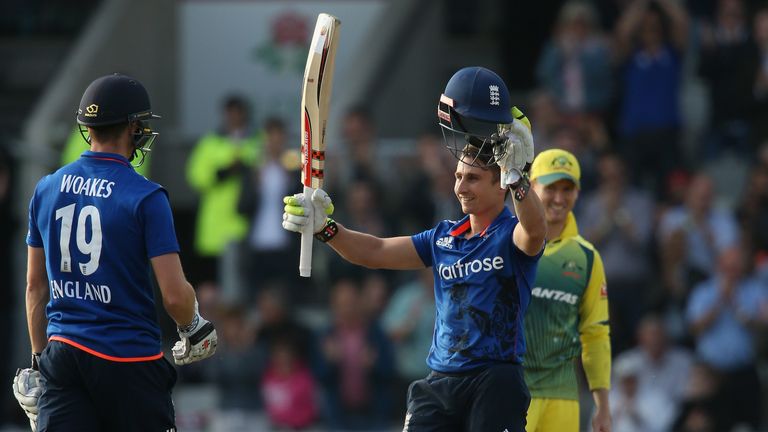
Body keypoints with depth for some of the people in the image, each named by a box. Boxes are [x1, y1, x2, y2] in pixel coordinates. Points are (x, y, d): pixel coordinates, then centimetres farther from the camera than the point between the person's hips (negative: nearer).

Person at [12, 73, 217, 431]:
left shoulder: (46, 190, 6)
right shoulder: (146, 197, -10)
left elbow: (35, 287, 13)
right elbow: (174, 295, -13)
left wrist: (39, 359, 22)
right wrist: (191, 327, 9)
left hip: (62, 349, 4)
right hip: (129, 359, -4)